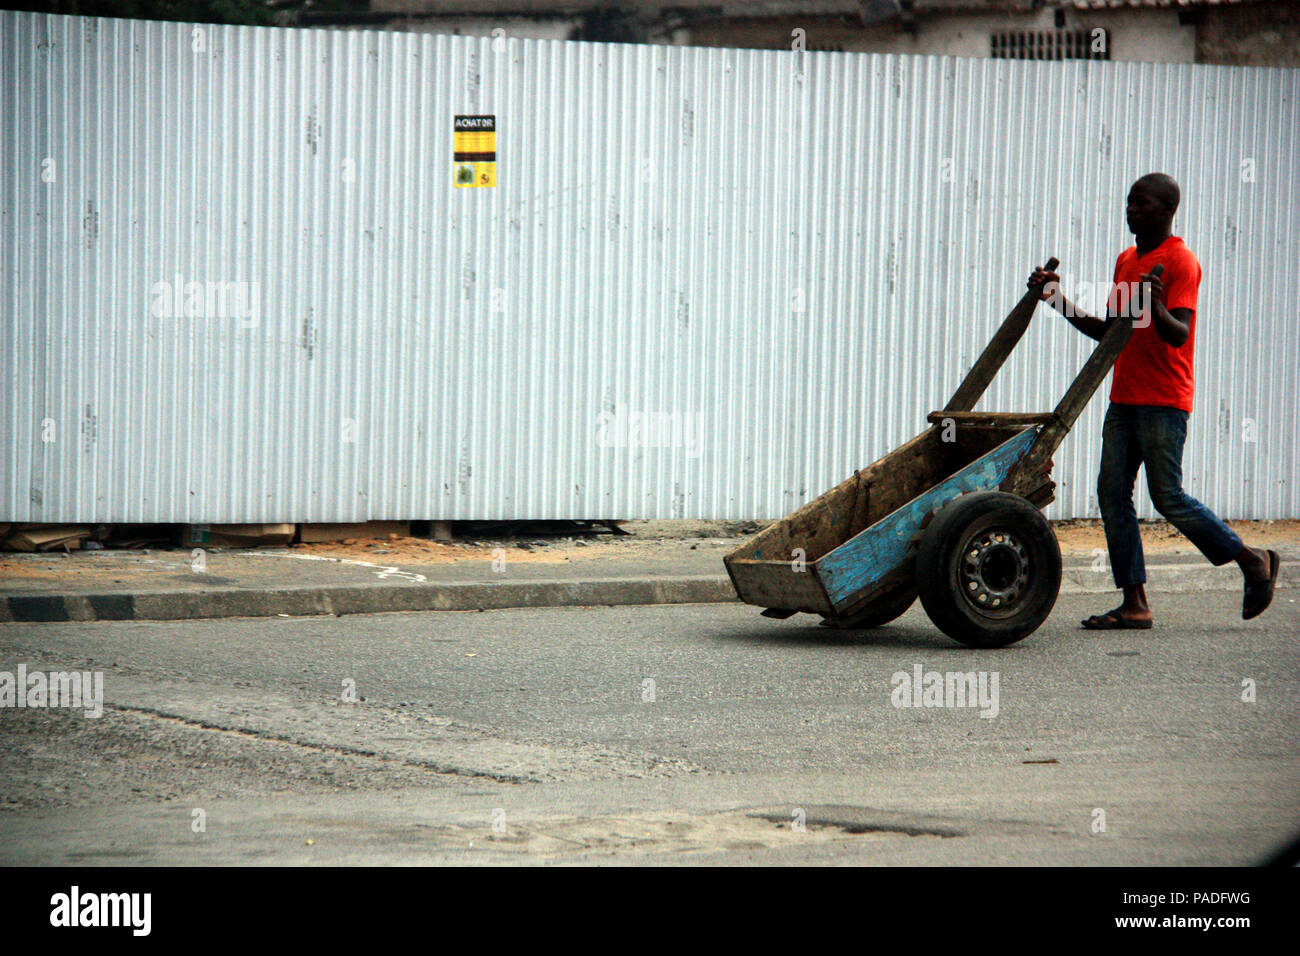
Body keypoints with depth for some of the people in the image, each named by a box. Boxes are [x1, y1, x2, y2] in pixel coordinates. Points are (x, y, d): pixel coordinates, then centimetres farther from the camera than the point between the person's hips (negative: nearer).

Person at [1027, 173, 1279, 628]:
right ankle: (1134, 604, 0)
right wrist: (1059, 301, 15)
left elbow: (1179, 335, -19)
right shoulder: (1126, 261, 17)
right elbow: (1108, 330, 22)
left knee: (1168, 497, -7)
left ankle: (1253, 560, 10)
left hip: (1163, 403, -8)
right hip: (1123, 399, 8)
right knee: (1112, 493, 0)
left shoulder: (1180, 263, -9)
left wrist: (1156, 309, -39)